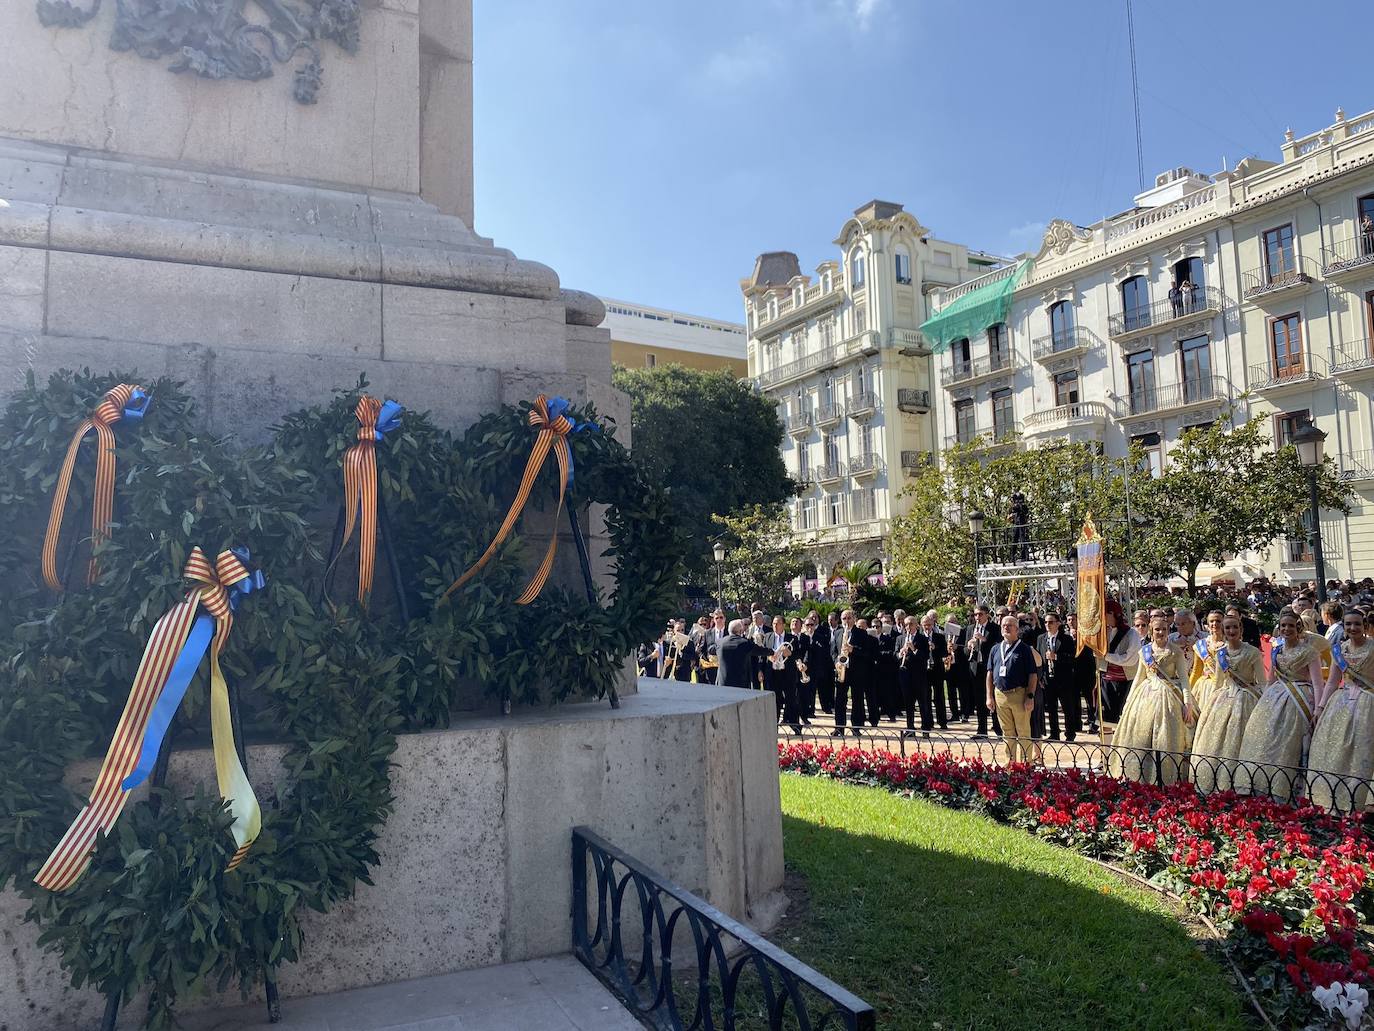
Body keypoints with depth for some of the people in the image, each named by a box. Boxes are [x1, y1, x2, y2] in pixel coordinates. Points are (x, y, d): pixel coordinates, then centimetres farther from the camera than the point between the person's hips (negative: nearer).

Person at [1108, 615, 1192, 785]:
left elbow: (1184, 678, -4)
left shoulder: (1176, 652, -1)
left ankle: (1165, 782, 4)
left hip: (1167, 697, -4)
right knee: (1140, 738, 3)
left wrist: (1187, 703, -13)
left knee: (1166, 741, -4)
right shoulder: (1144, 651, 9)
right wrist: (1129, 701, 14)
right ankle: (1140, 779, 11)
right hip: (1145, 696, 4)